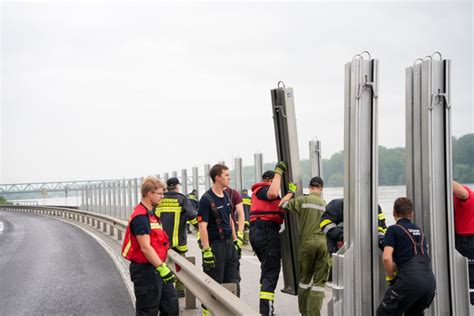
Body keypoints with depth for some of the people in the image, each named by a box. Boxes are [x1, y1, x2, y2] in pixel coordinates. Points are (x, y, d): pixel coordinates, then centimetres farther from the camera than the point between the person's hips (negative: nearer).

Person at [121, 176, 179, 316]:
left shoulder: (150, 214, 14)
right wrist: (162, 268, -25)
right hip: (145, 271, -10)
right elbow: (145, 247, -24)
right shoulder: (140, 217, -18)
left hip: (156, 268, 10)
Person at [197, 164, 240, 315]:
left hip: (229, 243, 8)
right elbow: (202, 226, -18)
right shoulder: (206, 199, -14)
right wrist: (206, 250, -22)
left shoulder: (226, 196, 10)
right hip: (215, 245, -7)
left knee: (233, 280, 12)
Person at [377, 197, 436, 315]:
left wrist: (391, 277, 6)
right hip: (430, 281, 6)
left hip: (410, 280, -6)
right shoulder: (419, 231, 24)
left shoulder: (394, 230, 5)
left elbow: (387, 258, -8)